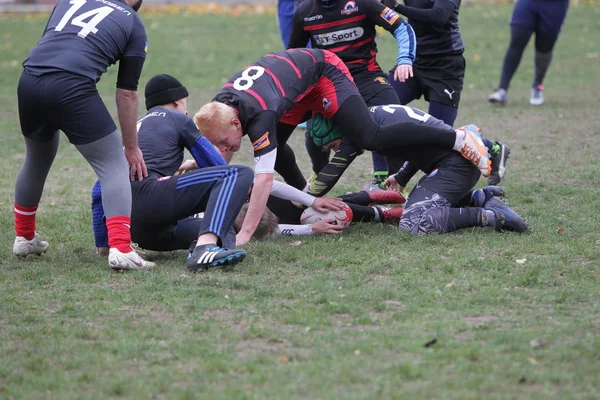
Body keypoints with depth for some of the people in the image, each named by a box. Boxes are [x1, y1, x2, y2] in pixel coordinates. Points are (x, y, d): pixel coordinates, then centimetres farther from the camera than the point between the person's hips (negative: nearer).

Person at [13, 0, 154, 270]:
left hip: (28, 81, 5)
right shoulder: (133, 25, 16)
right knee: (114, 166, 5)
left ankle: (24, 238, 43)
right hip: (72, 88, -5)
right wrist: (131, 148, 21)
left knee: (36, 161, 28)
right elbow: (127, 94, 14)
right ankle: (120, 249, -11)